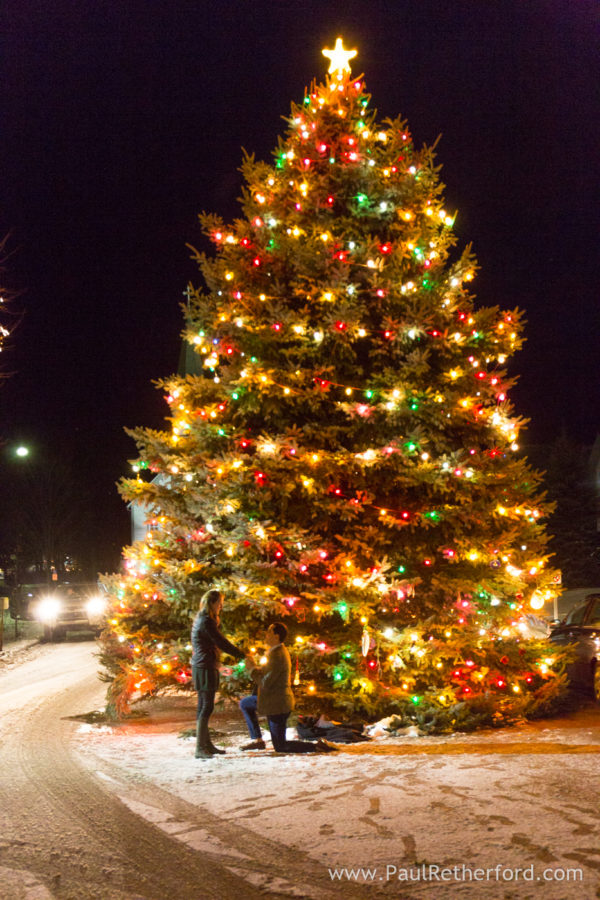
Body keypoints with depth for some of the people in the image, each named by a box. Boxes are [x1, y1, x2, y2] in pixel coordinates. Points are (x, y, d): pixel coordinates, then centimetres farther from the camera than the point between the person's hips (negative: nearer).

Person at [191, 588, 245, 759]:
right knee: (206, 706, -11)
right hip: (205, 667, -11)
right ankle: (200, 748, -12)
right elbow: (221, 642, -14)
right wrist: (240, 654, -6)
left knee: (204, 706, 13)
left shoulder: (202, 620, 17)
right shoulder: (206, 622, -15)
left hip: (204, 667, 11)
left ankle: (206, 744, 19)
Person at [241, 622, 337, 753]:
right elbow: (266, 674, 17)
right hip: (275, 700, 10)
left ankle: (318, 746, -7)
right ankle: (257, 739, 19)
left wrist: (252, 669, -11)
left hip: (277, 704, -10)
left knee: (280, 747, 1)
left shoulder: (277, 655, -25)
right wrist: (254, 666, 4)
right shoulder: (280, 650, 7)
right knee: (244, 703, 22)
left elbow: (265, 683, -23)